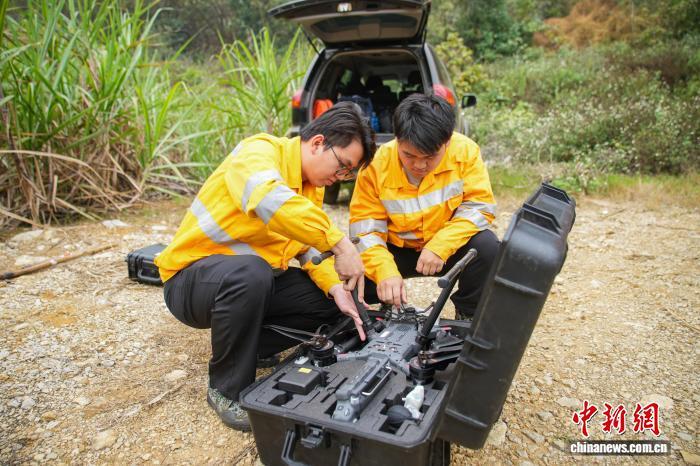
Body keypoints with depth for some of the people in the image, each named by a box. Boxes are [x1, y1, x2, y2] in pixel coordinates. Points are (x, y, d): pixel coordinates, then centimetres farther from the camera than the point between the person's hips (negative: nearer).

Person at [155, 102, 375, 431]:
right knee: (251, 272, -39)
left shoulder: (311, 186, 7)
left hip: (259, 279, 8)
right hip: (191, 278, -7)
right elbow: (268, 198, -43)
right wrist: (339, 243, -41)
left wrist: (337, 288, -16)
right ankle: (227, 390, -16)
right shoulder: (260, 151, -20)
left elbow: (311, 247, 1)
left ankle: (248, 346, 8)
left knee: (332, 301, -3)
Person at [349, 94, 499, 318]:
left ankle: (468, 315, -1)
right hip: (397, 250, 0)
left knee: (486, 246, -29)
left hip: (449, 248, 0)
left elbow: (479, 206, -17)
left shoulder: (465, 150, -19)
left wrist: (440, 247, -31)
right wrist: (385, 270, -36)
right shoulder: (376, 164, -20)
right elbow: (365, 228, -19)